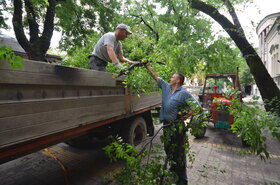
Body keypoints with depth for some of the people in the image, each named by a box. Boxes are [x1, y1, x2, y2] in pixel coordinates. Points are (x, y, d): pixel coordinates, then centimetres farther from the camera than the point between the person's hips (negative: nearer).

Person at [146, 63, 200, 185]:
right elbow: (155, 76, 11)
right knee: (168, 149, 22)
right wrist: (148, 66, 13)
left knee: (179, 152, 4)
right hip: (166, 125, 7)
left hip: (177, 126, -6)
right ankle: (173, 168, 46)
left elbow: (196, 105, -12)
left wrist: (186, 116, -14)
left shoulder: (184, 93, -10)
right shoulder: (166, 87, 7)